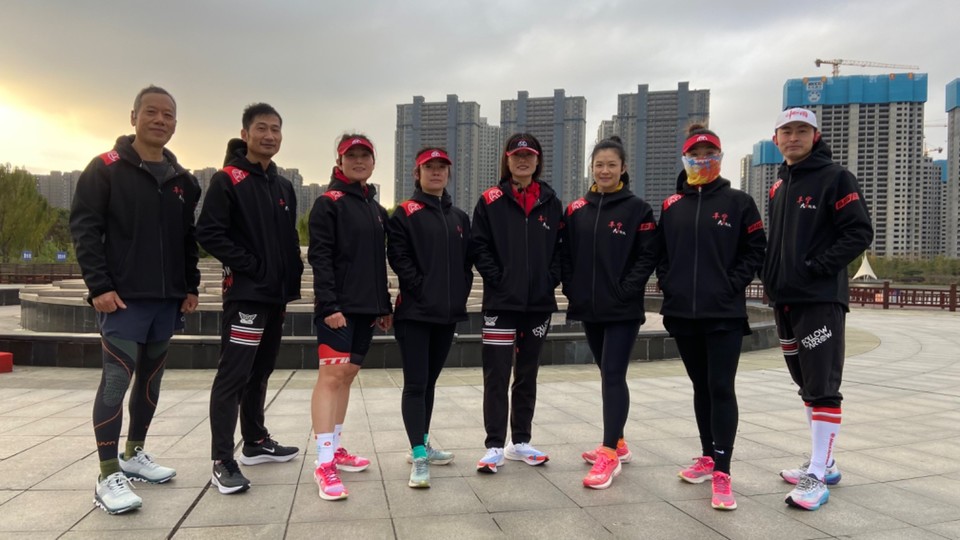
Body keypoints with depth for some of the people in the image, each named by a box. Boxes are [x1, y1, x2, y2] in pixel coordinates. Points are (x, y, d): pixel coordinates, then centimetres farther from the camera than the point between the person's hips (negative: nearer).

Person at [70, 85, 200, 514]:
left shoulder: (183, 180, 13)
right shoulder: (105, 169, -3)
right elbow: (84, 228, -8)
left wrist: (191, 286, 10)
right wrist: (99, 286, -15)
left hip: (168, 299, 6)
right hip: (123, 299, -6)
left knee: (151, 378, 14)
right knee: (117, 379, -5)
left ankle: (135, 455, 29)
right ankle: (109, 476, 3)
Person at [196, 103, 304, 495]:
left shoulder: (284, 186, 16)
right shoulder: (227, 180, -6)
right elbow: (209, 234, -14)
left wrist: (292, 278, 9)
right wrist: (251, 266, -16)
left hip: (277, 294, 8)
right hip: (245, 294, -7)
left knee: (260, 373, 16)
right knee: (233, 376, -7)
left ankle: (256, 442, 28)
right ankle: (222, 461, -1)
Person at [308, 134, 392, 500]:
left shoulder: (377, 210, 18)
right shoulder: (329, 203, -4)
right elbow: (319, 257, -13)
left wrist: (385, 306, 16)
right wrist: (329, 304, -20)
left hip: (367, 307, 7)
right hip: (338, 306, -7)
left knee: (348, 375, 12)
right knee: (331, 375, -11)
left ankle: (335, 448, 22)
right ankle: (324, 463, -9)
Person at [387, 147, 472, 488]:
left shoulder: (459, 217, 16)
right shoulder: (405, 213, -1)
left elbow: (467, 261, 16)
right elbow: (399, 258, -9)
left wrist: (461, 291, 2)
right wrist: (422, 288, -16)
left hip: (449, 312, 6)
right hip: (415, 312, -5)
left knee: (429, 382, 15)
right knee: (415, 384, -6)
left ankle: (421, 445, 26)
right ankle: (419, 457, -3)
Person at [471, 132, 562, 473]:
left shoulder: (550, 203, 9)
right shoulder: (490, 201, 1)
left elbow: (560, 247, 10)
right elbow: (479, 247, -4)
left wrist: (550, 279, -3)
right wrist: (497, 279, -12)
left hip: (539, 303, 4)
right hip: (501, 303, -3)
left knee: (527, 375, 13)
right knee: (497, 376, -3)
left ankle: (520, 442, 24)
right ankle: (494, 446, 7)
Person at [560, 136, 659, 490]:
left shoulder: (637, 209, -3)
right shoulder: (576, 210, 8)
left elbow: (647, 256, -8)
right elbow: (566, 254, 10)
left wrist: (625, 291, -15)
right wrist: (571, 289, -1)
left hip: (623, 310, -5)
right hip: (589, 308, 5)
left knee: (613, 376, -9)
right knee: (608, 374, 14)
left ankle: (609, 455, -5)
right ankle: (617, 444, 27)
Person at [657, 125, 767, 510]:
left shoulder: (738, 202, 1)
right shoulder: (671, 206, 10)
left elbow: (755, 249, 0)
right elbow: (660, 252, 14)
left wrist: (732, 286, -9)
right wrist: (668, 284, 1)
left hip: (724, 314, -3)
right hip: (682, 313, 4)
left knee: (721, 388, -6)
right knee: (701, 387, 14)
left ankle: (722, 473, -2)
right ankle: (708, 458, 27)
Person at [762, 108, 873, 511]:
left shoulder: (835, 178, -5)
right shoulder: (779, 185, 17)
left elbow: (860, 232, -11)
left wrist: (818, 267, -17)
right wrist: (772, 277, 10)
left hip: (821, 300, -8)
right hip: (785, 300, 8)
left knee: (822, 389, -6)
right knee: (806, 385, 14)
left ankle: (817, 478, -2)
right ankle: (823, 463, 26)